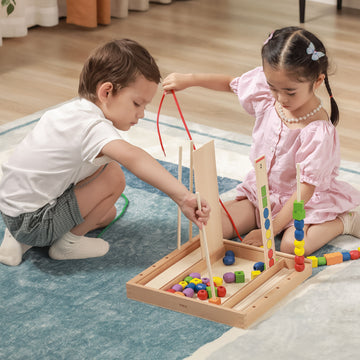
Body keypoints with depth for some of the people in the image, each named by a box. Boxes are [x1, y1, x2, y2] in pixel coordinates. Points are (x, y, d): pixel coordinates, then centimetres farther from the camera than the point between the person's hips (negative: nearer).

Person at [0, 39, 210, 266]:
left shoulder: (73, 111, 7)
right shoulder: (93, 128, -24)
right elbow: (132, 157, -43)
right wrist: (183, 197, -51)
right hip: (33, 223, -10)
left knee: (107, 214, 24)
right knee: (113, 175, -14)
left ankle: (22, 239, 19)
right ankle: (68, 243, 1)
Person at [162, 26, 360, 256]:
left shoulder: (319, 132, -29)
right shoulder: (264, 91, -12)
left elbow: (306, 187, -26)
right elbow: (230, 83, 11)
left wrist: (270, 230, -27)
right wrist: (189, 80, 1)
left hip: (304, 200, -5)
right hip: (262, 189, 5)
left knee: (291, 246, -33)